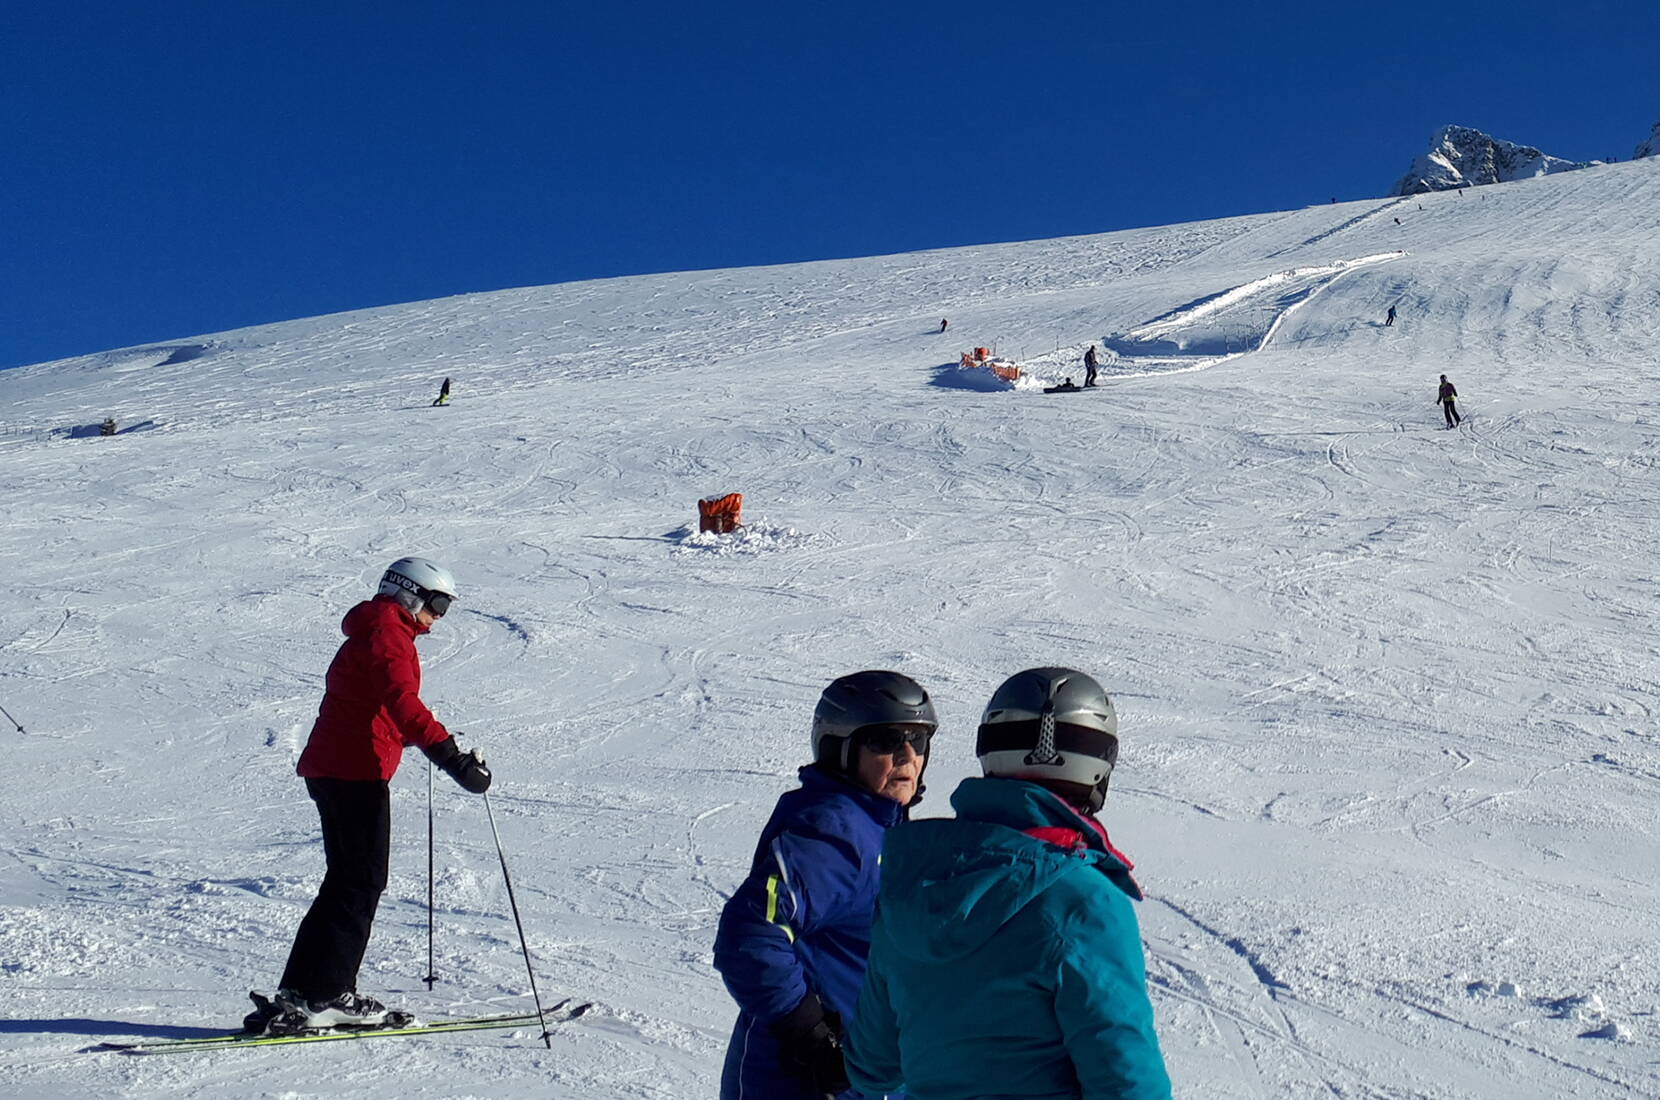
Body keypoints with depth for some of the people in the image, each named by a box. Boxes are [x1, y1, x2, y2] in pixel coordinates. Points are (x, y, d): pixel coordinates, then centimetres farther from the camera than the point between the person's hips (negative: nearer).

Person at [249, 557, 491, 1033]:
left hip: (330, 768, 10)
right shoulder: (388, 635, -10)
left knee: (352, 882, 13)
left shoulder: (370, 634, 22)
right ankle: (307, 998, -9)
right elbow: (402, 702, -27)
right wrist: (451, 755, -36)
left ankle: (331, 992, 15)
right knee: (358, 885, -8)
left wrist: (434, 739, 41)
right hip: (355, 773, -10)